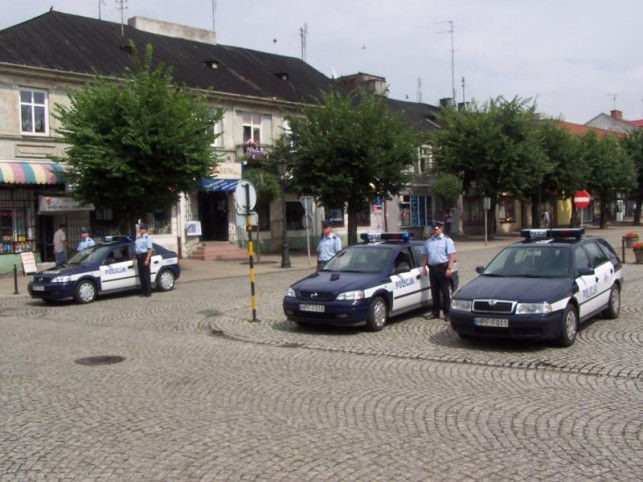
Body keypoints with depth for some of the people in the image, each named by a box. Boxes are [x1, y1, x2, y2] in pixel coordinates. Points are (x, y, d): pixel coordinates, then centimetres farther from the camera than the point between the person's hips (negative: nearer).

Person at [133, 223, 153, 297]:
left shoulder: (147, 238, -8)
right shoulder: (138, 238, 14)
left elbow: (150, 250, -13)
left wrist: (147, 260, -20)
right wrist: (134, 258, 15)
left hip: (145, 256, -8)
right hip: (139, 256, 8)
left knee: (146, 274, -4)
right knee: (141, 274, 9)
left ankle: (148, 292, 2)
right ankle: (144, 291, 17)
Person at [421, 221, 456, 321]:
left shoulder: (447, 240, -2)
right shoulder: (428, 241, 15)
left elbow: (452, 255, -9)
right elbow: (425, 255, 19)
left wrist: (449, 268, -17)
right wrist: (424, 267, 9)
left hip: (443, 267, -5)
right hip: (432, 268, 5)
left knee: (445, 291, -3)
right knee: (434, 292, 10)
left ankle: (447, 313, 1)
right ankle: (435, 312, 18)